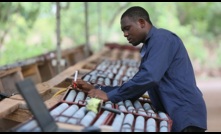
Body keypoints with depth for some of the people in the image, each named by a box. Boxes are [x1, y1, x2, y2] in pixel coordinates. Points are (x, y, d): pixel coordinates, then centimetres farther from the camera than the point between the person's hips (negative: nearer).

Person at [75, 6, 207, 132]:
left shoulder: (161, 37, -9)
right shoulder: (149, 47, 19)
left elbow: (149, 77, -23)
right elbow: (134, 90, 19)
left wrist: (110, 96, -16)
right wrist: (95, 89, 12)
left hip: (185, 114, -9)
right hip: (175, 114, 9)